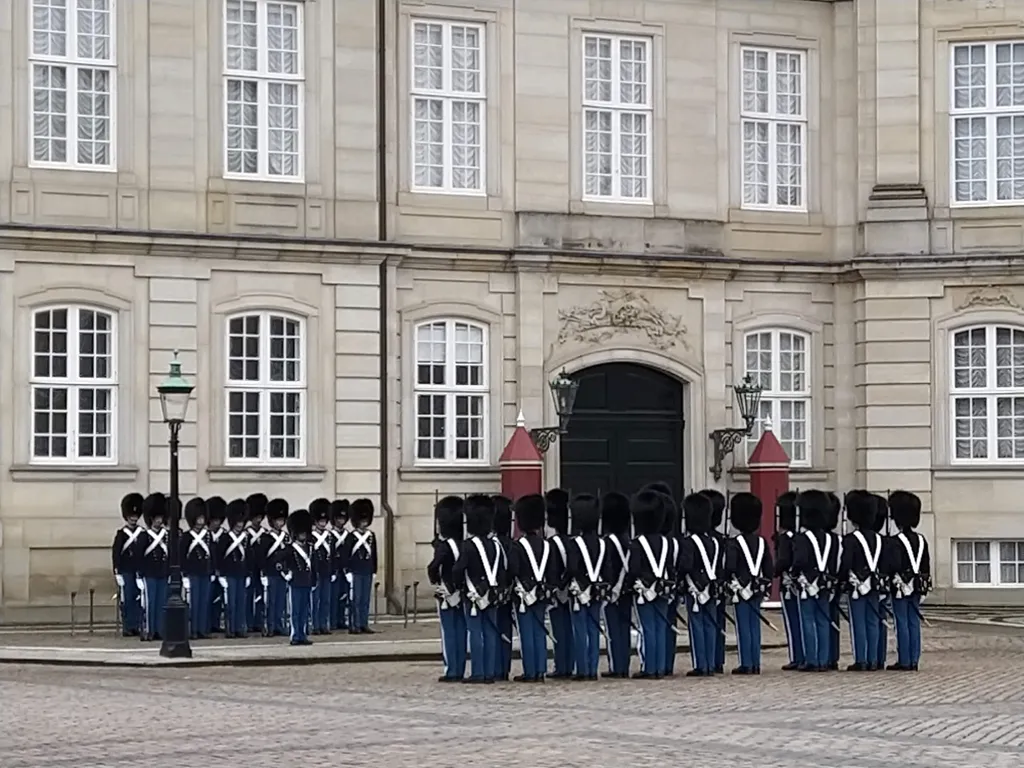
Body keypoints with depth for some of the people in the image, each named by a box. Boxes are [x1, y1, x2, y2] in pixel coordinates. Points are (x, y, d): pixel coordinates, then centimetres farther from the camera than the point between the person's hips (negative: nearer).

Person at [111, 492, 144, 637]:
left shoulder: (142, 533, 7)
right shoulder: (121, 534, -2)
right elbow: (115, 553, -4)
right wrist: (117, 573, -9)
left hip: (139, 571, 3)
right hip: (126, 571, -3)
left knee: (139, 598, 3)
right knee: (126, 599, -1)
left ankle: (137, 626, 9)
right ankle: (127, 628, 3)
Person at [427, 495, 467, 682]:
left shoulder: (444, 545, -15)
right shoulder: (464, 544, 4)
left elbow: (433, 567, -26)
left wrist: (435, 582, -10)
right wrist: (461, 583, 10)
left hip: (447, 595, -6)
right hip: (462, 595, 6)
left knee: (448, 633, -2)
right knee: (461, 633, 8)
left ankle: (451, 672, -2)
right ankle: (459, 671, 11)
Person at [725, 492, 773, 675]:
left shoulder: (734, 543, -12)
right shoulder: (762, 542, 6)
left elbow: (730, 568, -19)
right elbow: (770, 568, 8)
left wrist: (730, 585, -7)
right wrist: (765, 584, 16)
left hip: (741, 590, -5)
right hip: (758, 590, 5)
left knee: (743, 627, -2)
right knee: (755, 626, 10)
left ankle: (746, 664, -2)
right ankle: (755, 664, 11)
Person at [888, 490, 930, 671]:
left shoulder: (896, 541, -14)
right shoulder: (921, 540, 8)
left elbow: (894, 565, -22)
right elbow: (926, 566, 12)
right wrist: (924, 584, 19)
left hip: (901, 587, -7)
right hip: (917, 587, 7)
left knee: (902, 624, -3)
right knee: (914, 623, 9)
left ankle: (904, 661, -2)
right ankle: (914, 661, 10)